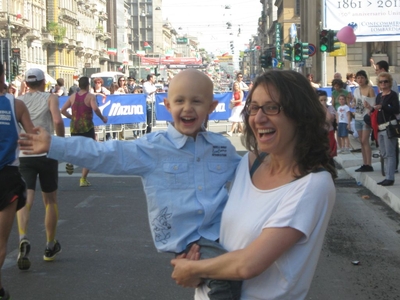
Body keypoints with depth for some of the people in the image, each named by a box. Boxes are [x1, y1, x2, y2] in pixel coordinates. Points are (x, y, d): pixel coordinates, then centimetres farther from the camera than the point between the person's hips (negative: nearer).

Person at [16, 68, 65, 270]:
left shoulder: (18, 101, 11)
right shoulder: (50, 98, 4)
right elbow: (57, 121, -14)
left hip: (23, 155, 1)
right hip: (46, 154, -1)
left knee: (24, 201, -7)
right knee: (50, 201, 15)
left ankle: (23, 239, -35)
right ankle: (50, 247, 24)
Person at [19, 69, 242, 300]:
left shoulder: (223, 147, 10)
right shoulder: (152, 147, -2)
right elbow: (103, 154, -5)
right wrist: (54, 145, -8)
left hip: (223, 234, 5)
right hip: (188, 243, -5)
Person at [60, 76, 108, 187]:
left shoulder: (73, 96, 6)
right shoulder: (90, 96, -6)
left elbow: (62, 110, 3)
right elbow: (95, 108, -23)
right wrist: (102, 118, -9)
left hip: (74, 127, 4)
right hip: (87, 127, -4)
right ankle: (83, 179, 2)